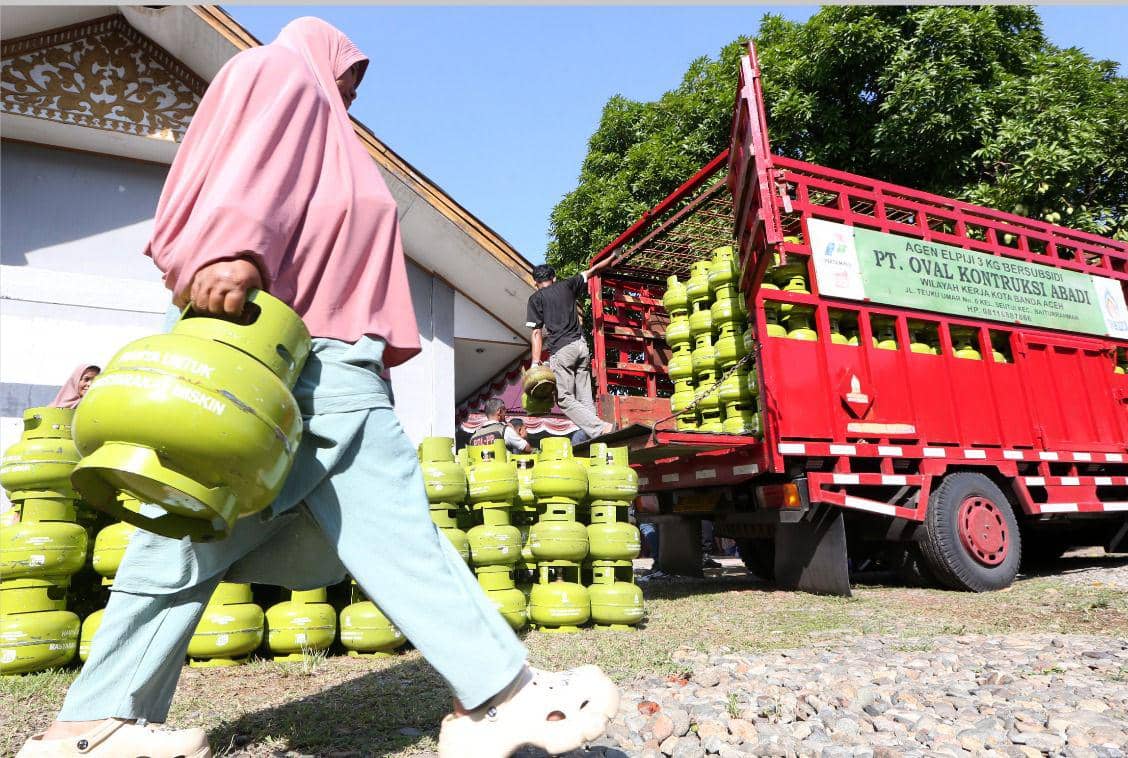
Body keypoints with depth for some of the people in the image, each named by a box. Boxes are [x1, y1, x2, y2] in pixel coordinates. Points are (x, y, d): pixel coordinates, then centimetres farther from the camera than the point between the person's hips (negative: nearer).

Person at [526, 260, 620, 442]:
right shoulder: (567, 285, 17)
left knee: (564, 398, -5)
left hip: (561, 349, -5)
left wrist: (535, 362, -2)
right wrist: (611, 258, 43)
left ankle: (601, 429, -20)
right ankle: (593, 439, -4)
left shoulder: (536, 298, 6)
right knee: (585, 399, 6)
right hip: (581, 345, 5)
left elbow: (537, 333, -1)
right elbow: (592, 270, 29)